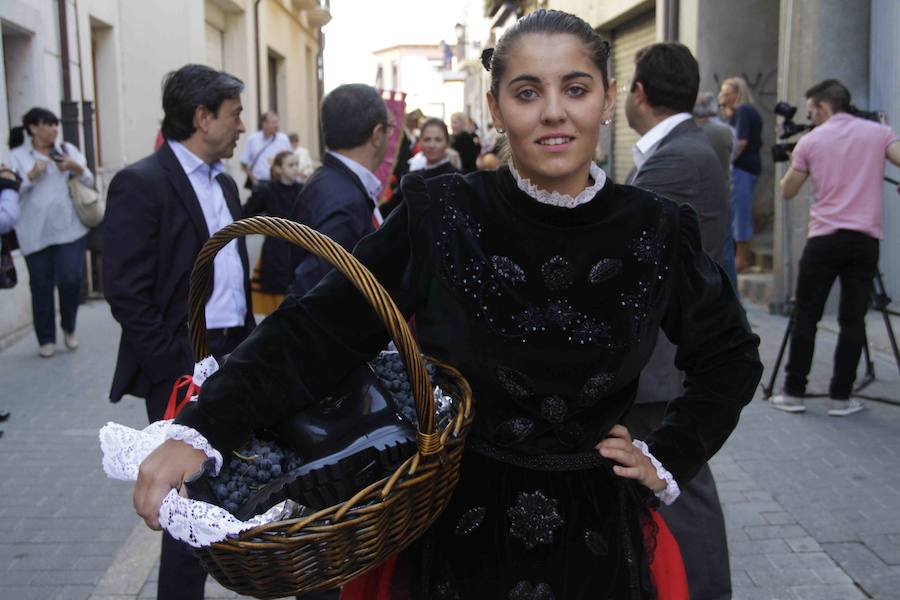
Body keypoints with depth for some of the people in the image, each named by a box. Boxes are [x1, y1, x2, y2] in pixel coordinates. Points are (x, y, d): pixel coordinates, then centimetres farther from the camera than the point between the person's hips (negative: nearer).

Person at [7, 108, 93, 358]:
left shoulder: (68, 149, 10)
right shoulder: (16, 156, 4)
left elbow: (90, 182, 9)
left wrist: (76, 168, -10)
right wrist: (31, 175, -14)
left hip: (70, 229, 1)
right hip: (35, 234, -1)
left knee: (70, 279, -7)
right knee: (41, 286, 5)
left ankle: (69, 328, 19)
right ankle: (46, 339, 18)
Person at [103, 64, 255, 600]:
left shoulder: (224, 183, 13)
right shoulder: (141, 183, -12)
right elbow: (127, 294, -16)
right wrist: (178, 370, -16)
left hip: (234, 360, 7)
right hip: (185, 371, -7)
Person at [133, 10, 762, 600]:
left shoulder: (656, 231, -7)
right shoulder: (438, 215, -12)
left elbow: (732, 355, 9)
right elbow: (317, 330, -14)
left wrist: (668, 462, 0)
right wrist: (198, 430, -24)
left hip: (594, 537, 2)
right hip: (457, 527, -1)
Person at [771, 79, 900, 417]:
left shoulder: (810, 141, 3)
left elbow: (787, 191, 11)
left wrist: (792, 163, 29)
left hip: (824, 238, -1)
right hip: (865, 239, 1)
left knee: (805, 317, 6)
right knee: (853, 320, 6)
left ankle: (794, 393, 8)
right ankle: (841, 398, 8)